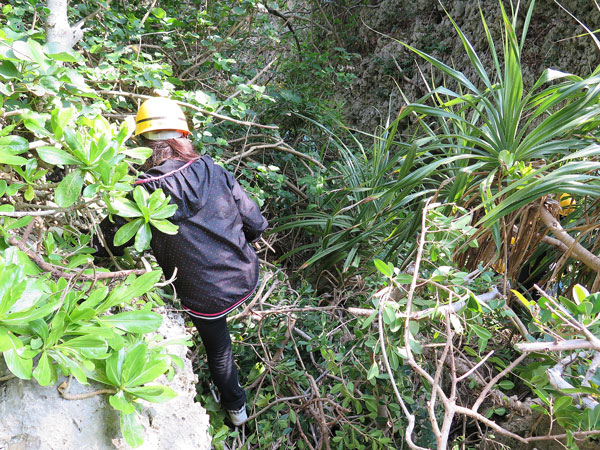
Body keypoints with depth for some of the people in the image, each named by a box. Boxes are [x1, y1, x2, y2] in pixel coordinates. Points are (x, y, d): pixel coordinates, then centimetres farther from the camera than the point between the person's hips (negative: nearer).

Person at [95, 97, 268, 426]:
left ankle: (236, 407, 51)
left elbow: (110, 245, -7)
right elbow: (256, 225, -5)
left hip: (207, 298, -3)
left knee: (217, 346, 26)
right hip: (247, 279, 4)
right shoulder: (215, 172, -11)